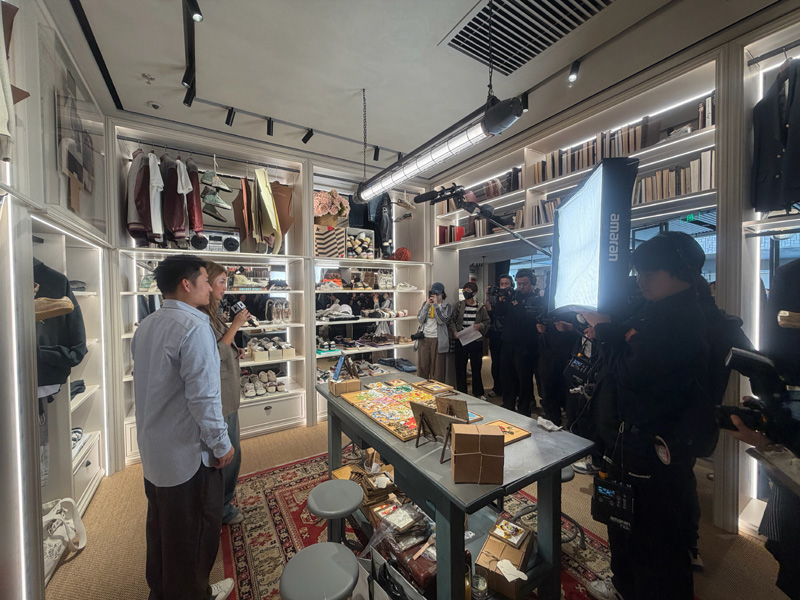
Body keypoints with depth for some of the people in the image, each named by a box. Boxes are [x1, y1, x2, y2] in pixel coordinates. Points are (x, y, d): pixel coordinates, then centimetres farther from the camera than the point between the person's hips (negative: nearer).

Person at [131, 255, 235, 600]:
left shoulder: (146, 326, 4)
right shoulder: (194, 326, -25)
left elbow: (142, 386, 14)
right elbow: (203, 397, -28)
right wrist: (222, 445, -15)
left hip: (153, 451, 9)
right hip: (188, 454, -9)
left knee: (161, 524, 26)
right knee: (194, 532, 13)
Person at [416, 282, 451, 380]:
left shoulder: (447, 306, 4)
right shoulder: (425, 303, 12)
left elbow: (442, 320, -12)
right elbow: (420, 319, 2)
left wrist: (436, 304, -9)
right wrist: (427, 305, -5)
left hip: (438, 339, -2)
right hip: (424, 338, 3)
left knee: (437, 367, 2)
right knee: (422, 367, 5)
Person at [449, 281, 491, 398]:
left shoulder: (481, 307, 1)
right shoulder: (459, 305, 3)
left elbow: (487, 322, 3)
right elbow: (452, 320, 3)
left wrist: (480, 326, -17)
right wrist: (454, 331, -11)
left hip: (476, 341, 0)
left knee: (476, 367, 11)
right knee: (460, 367, 7)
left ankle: (478, 393, 27)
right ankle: (461, 393, 21)